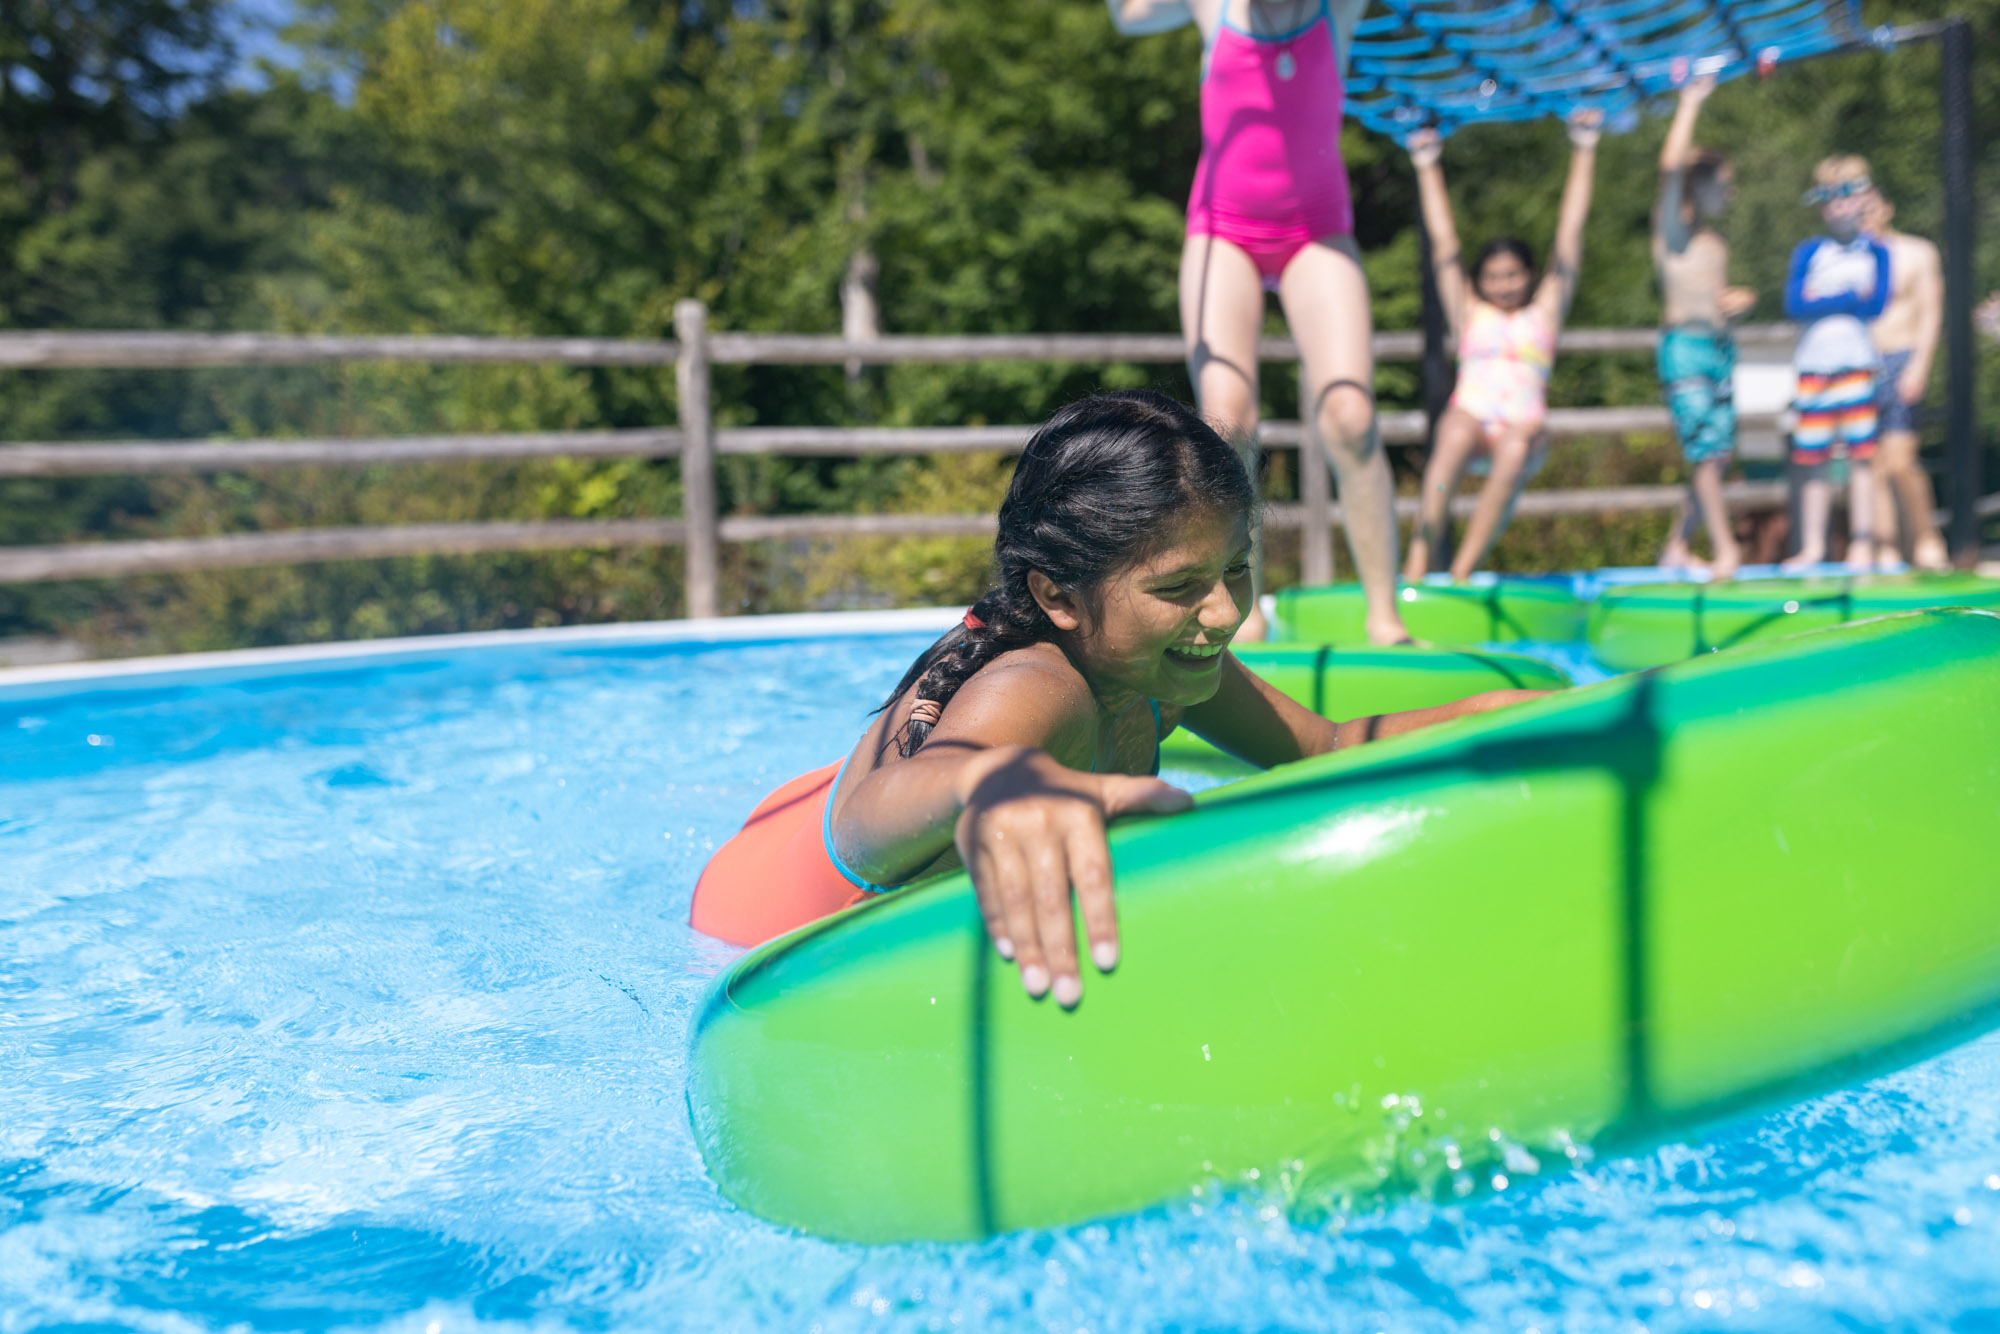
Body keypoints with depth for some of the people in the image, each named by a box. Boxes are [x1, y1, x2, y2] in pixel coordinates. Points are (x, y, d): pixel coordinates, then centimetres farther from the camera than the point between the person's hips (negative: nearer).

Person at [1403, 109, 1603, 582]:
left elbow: (1569, 232, 20)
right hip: (1470, 422, 0)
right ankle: (1417, 565, -46)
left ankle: (1462, 573, -39)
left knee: (1519, 445, -36)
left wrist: (1584, 148, 20)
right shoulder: (1469, 313, 23)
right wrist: (1428, 167, 22)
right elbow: (1444, 241, 22)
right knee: (1458, 431, -36)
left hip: (1520, 429, 0)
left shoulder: (1545, 311, 22)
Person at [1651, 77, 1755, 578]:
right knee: (1705, 452, -11)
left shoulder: (1713, 238, 19)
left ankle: (1676, 547, 14)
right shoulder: (1674, 226, -2)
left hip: (1720, 347, 8)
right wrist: (1691, 103, -12)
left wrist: (1739, 298, 6)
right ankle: (1726, 550, -9)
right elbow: (1672, 167, -17)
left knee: (1718, 456, 5)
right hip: (1685, 348, -8)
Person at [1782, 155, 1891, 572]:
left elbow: (1875, 305, -8)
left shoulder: (1876, 251, 5)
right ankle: (1813, 546, 11)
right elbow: (1793, 304, -5)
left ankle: (1862, 543, 3)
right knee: (1812, 459, 3)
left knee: (1861, 453, -4)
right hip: (1813, 364, 2)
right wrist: (1851, 296, -6)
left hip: (1858, 363, -2)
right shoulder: (1808, 252, 9)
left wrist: (1822, 299, -4)